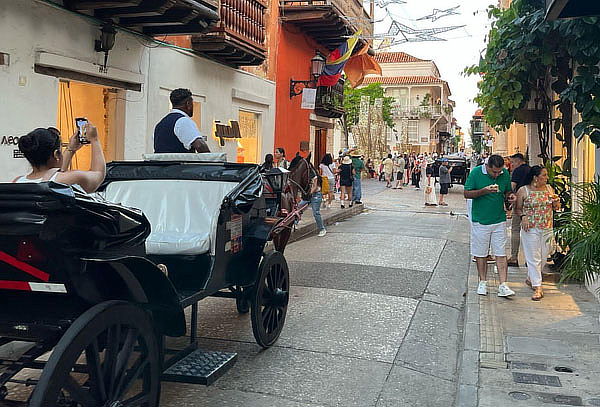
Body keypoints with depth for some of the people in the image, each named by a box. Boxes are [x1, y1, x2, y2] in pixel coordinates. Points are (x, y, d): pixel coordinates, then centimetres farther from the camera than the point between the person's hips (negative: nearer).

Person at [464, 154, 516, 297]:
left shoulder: (505, 174, 2)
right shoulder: (476, 172, -8)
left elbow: (507, 192, 16)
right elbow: (467, 194, -7)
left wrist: (510, 196, -8)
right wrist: (484, 191, -22)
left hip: (499, 220, 2)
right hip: (480, 220, -2)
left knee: (501, 253, 0)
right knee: (481, 253, 8)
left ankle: (503, 285, 1)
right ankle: (483, 282, 22)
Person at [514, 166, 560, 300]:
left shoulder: (549, 188, 7)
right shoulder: (523, 191, -5)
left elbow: (556, 208, 17)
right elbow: (517, 209, 2)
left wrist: (556, 202, -5)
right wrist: (523, 216, -17)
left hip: (547, 229, 5)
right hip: (530, 229, -5)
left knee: (543, 257, 11)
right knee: (534, 258, -4)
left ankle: (530, 279, 33)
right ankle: (537, 287, -1)